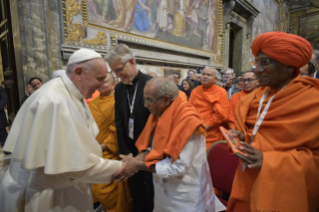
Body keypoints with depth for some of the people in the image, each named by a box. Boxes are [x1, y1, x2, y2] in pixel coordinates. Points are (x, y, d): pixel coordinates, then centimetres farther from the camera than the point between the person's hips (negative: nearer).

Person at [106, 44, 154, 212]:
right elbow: (119, 123, 3)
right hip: (130, 151, 5)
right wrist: (125, 153, -1)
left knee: (152, 194, 15)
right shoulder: (119, 88, 3)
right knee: (136, 194, 19)